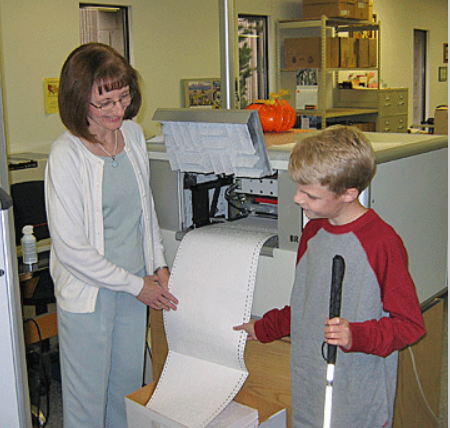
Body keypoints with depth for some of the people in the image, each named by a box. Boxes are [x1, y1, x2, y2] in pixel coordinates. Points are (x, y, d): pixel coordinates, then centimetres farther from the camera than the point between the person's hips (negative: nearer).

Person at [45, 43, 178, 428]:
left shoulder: (134, 133, 2)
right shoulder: (66, 155, -19)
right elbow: (71, 249, -18)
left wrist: (159, 264, 4)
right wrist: (136, 285, -12)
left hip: (136, 283, 6)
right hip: (88, 291, -6)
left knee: (129, 387, 18)